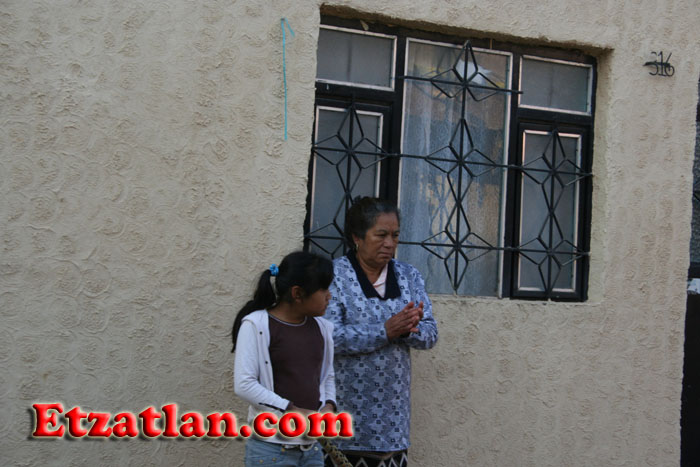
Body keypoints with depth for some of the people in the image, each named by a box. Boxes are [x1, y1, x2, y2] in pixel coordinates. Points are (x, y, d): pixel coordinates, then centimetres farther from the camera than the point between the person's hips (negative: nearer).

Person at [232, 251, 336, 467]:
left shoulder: (322, 327, 7)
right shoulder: (256, 325, -10)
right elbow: (244, 384, -15)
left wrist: (328, 406, -2)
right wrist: (295, 411, -18)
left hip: (312, 447, 6)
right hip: (271, 448, -6)